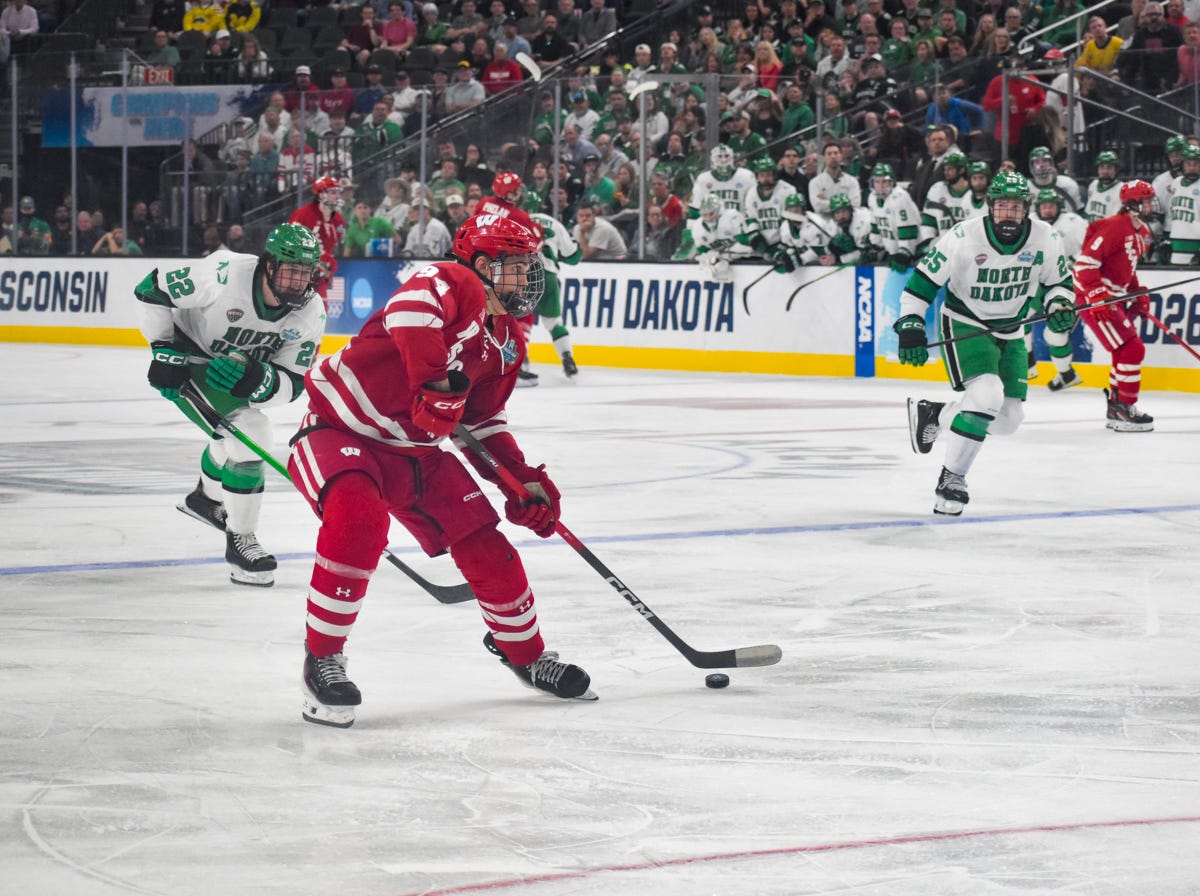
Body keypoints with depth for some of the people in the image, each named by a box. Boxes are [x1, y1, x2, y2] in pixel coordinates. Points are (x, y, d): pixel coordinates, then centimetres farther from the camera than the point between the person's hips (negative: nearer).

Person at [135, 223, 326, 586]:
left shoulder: (310, 315, -20)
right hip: (187, 359, -7)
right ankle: (240, 540, -10)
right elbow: (153, 289, -24)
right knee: (248, 434, -21)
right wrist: (165, 352, -23)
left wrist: (254, 377, -39)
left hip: (238, 363, 7)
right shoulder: (225, 276, -35)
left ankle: (206, 498, 60)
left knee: (239, 431, 28)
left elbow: (291, 385, -19)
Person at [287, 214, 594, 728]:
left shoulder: (507, 343, 7)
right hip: (338, 429, -9)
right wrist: (438, 380, -49)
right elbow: (410, 308, -45)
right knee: (358, 519, -35)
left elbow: (484, 422, 16)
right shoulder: (453, 282, -21)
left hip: (414, 449, 9)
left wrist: (523, 482, 5)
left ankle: (524, 653, 30)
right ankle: (322, 659, -20)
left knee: (483, 545, 4)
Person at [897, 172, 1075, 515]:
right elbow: (921, 282, -14)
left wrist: (1059, 306, -13)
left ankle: (933, 413, 26)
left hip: (1009, 332, 6)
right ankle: (951, 479, -17)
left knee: (1009, 418, 3)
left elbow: (1058, 281, 7)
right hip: (965, 326, -6)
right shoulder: (962, 238, -22)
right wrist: (910, 327, -21)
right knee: (987, 394, -28)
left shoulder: (1046, 240, -11)